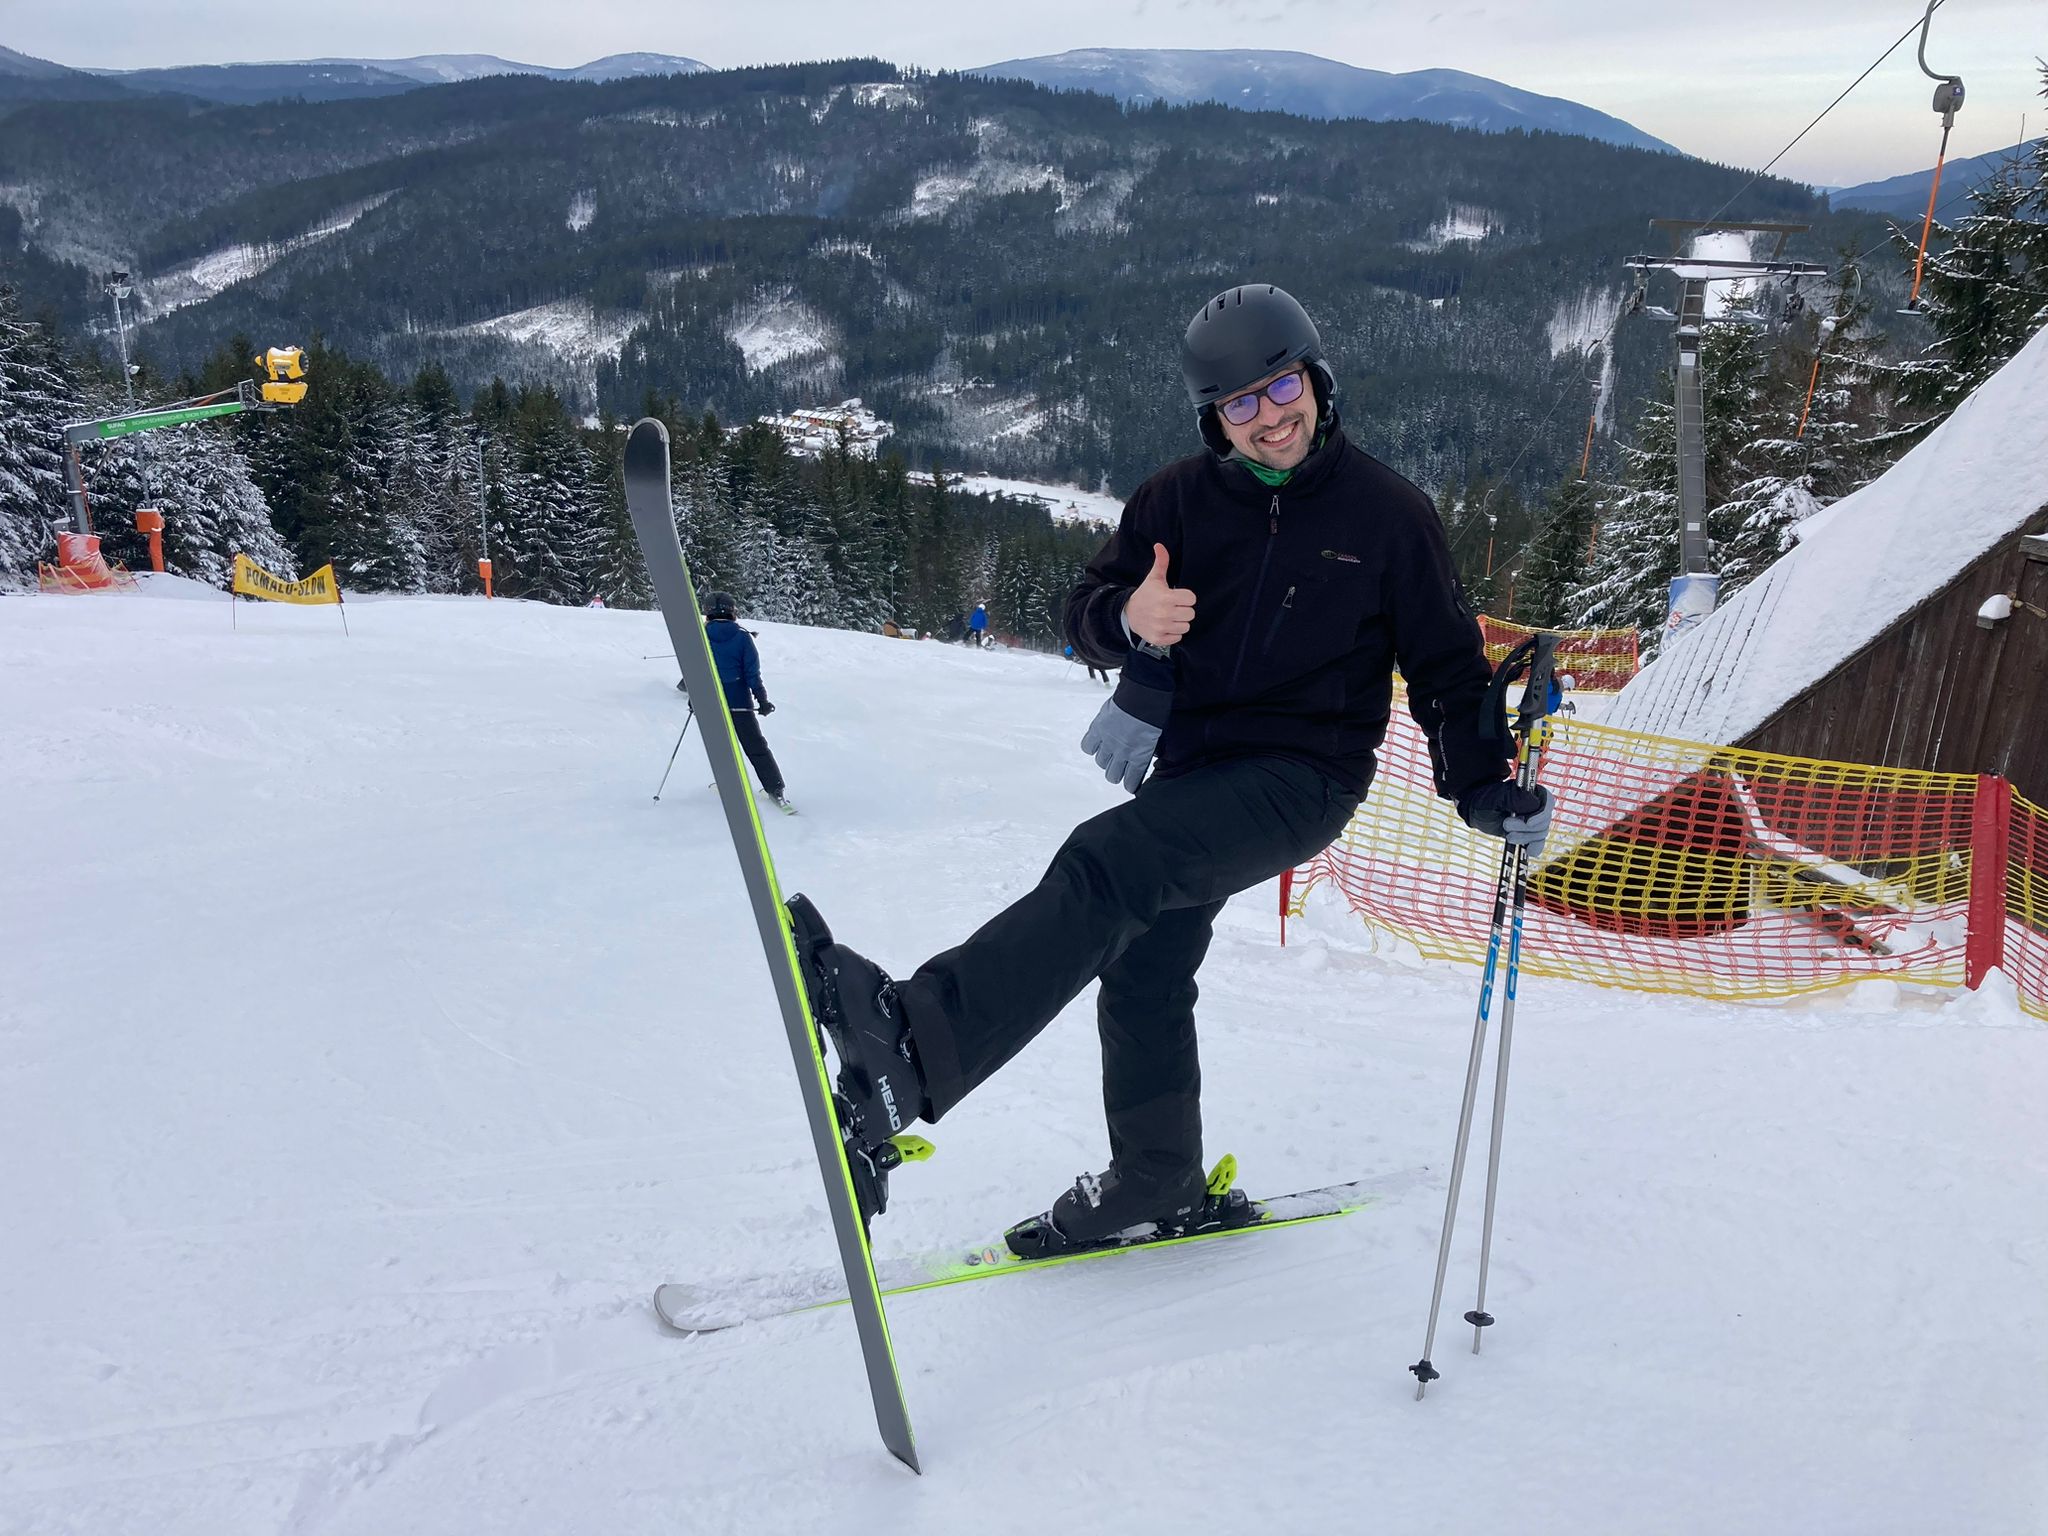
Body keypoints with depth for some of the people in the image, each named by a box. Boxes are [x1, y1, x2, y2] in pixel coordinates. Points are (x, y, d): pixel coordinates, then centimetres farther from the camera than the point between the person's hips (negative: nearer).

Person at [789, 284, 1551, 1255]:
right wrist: (1128, 617, -20)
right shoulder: (1180, 499, 4)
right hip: (1189, 766, 6)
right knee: (1143, 975, 9)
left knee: (1105, 864, -29)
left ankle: (915, 1046, -42)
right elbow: (1086, 614, 4)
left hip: (1303, 779, -5)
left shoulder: (1388, 513, -1)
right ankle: (1158, 1183, 28)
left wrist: (1486, 790, 0)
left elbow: (1445, 664, 7)